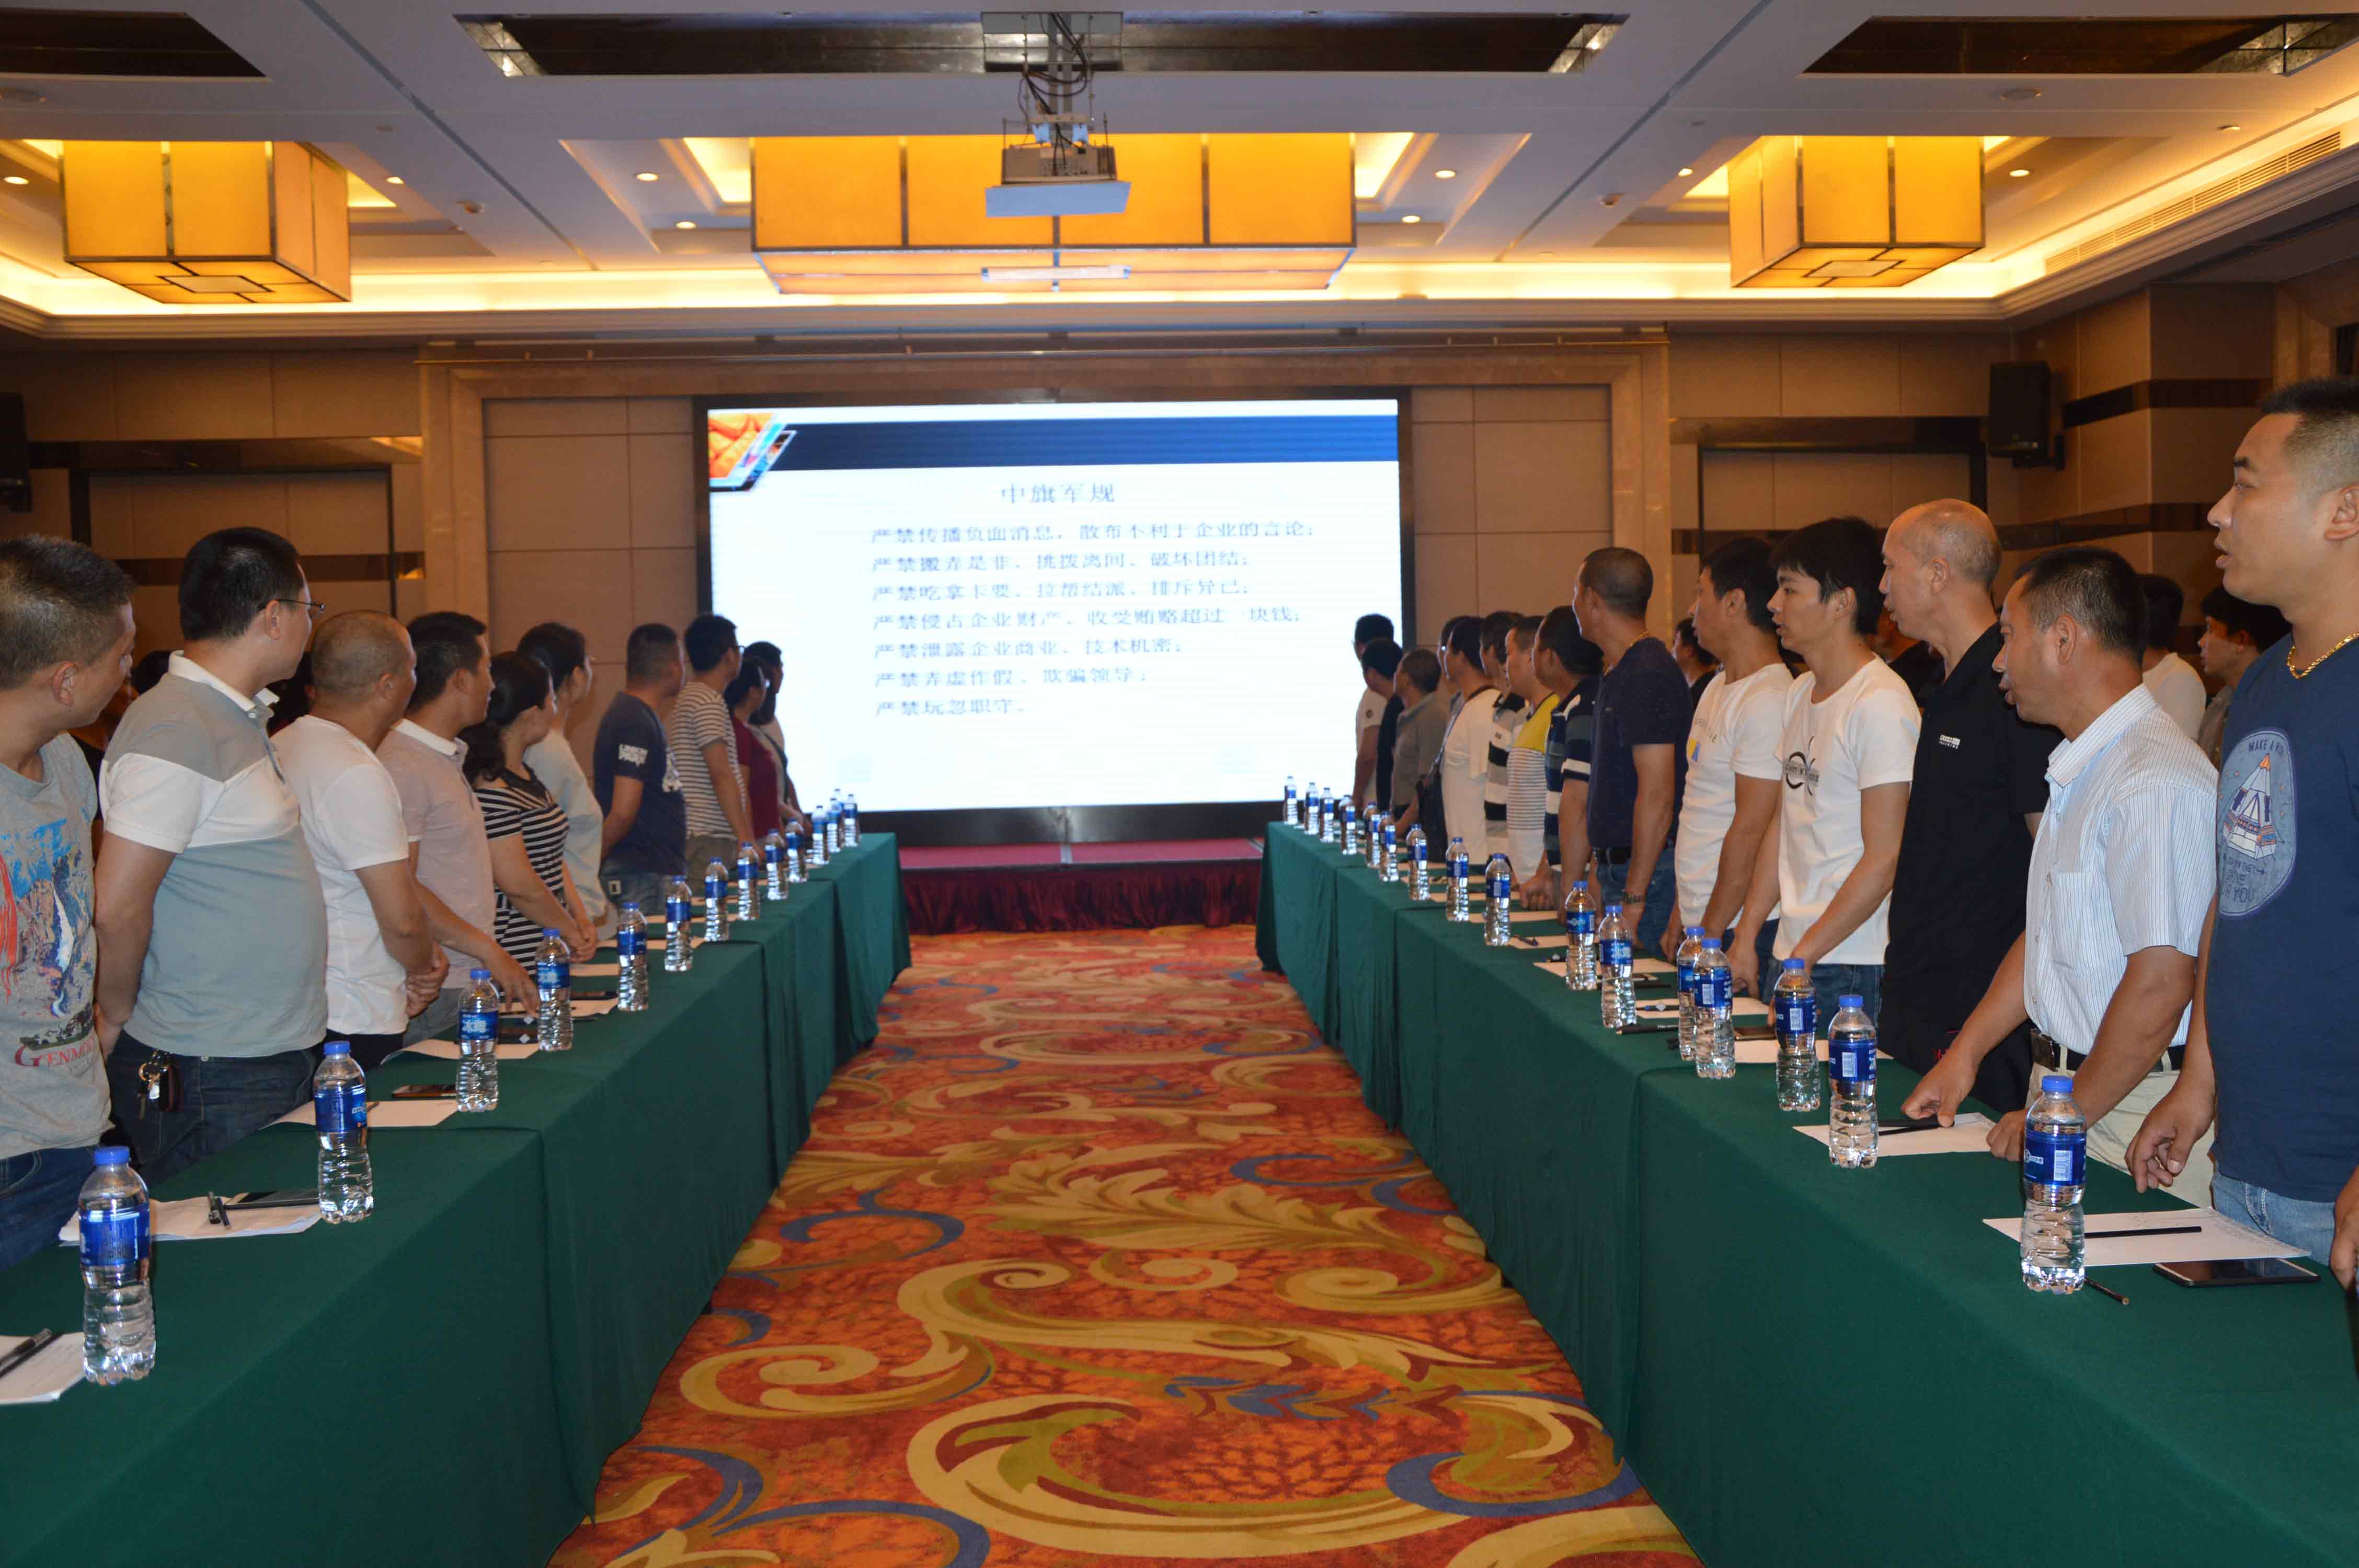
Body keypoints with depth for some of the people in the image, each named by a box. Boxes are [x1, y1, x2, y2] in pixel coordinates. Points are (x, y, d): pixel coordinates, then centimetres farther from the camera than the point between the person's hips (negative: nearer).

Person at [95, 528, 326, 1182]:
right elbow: (118, 907, -20)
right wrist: (119, 1018, -6)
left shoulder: (238, 720, 13)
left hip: (273, 1057, 9)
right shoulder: (177, 735, -18)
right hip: (208, 1080, -9)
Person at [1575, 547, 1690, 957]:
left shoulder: (1648, 676, -16)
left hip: (1646, 872, -10)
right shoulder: (1616, 673, 16)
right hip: (1619, 868, 10)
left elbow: (1658, 793, -21)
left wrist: (1634, 897, -21)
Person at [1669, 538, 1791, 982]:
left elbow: (1752, 831, -19)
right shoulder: (1719, 687, 14)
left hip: (1740, 930, -9)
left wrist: (1711, 932, -17)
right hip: (1699, 921, 9)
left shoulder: (1769, 701, -17)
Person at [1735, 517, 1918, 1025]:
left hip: (1853, 968, -7)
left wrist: (1804, 957, -14)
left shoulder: (1882, 704, -13)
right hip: (1791, 954, 8)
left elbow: (1884, 859, -15)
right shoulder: (1799, 694, 13)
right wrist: (1745, 939, 11)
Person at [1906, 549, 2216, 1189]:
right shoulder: (2080, 770, 13)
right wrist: (1964, 1053, 13)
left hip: (2137, 1111, -8)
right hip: (2064, 1084, 8)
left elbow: (2161, 983, -24)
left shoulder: (2156, 782, -20)